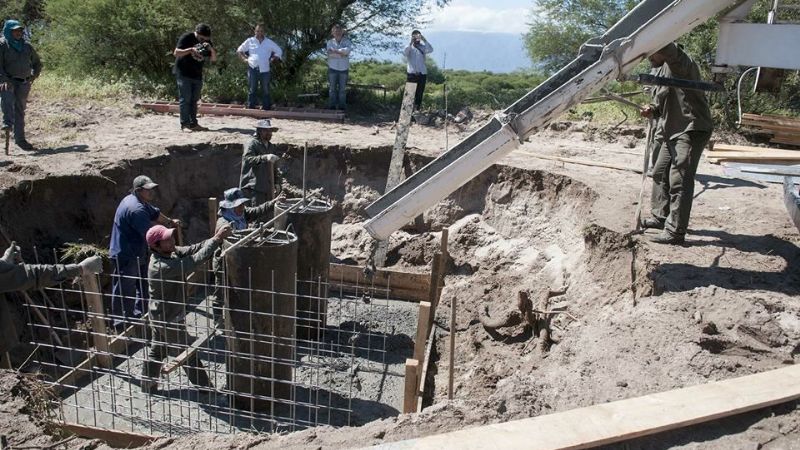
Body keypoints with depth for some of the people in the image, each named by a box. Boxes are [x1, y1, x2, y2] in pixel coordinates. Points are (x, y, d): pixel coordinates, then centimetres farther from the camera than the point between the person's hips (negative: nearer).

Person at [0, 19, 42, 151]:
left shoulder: (26, 46, 13)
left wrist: (34, 75, 11)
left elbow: (37, 63, 27)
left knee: (20, 110, 7)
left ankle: (20, 138, 12)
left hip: (23, 83, 4)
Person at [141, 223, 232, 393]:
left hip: (160, 316, 9)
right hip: (169, 319, -9)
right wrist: (217, 239, -37)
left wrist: (216, 238, -26)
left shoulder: (170, 252, -6)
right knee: (189, 354, 8)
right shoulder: (162, 267, -33)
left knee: (156, 351, 22)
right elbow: (195, 260, -38)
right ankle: (205, 387, 23)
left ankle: (147, 386, 36)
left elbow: (193, 249, -11)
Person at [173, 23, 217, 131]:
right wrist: (191, 50, -28)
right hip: (183, 74, -6)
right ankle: (184, 124, -6)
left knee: (194, 100, 8)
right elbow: (176, 53, -17)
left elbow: (213, 59, 5)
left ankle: (193, 124, 12)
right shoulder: (186, 38, -11)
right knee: (185, 99, -8)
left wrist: (211, 49, -15)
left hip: (197, 75, 6)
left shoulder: (207, 42, 6)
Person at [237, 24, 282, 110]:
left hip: (265, 69, 1)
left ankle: (266, 108, 10)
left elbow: (279, 51, 19)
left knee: (265, 90, 3)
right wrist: (244, 58, 6)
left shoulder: (269, 42, 11)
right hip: (252, 68, -1)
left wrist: (272, 59, 9)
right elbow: (239, 50, 19)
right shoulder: (250, 41, 10)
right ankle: (251, 108, 4)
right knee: (252, 89, 0)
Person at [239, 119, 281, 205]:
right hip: (253, 187, -7)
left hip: (267, 188, 8)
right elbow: (247, 159, -25)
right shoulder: (252, 144, -6)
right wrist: (265, 157, -39)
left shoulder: (271, 146, 19)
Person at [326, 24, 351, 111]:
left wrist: (335, 51, -21)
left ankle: (341, 107, 12)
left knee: (342, 89, 4)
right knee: (332, 88, 3)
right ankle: (332, 107, 10)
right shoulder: (330, 42, 0)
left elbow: (347, 50, -22)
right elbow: (330, 54, -17)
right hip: (333, 68, 0)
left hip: (344, 69, 0)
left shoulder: (347, 41, -1)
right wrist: (342, 53, -20)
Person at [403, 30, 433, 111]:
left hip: (422, 74, 2)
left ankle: (417, 110, 6)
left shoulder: (423, 47, 9)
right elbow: (404, 53, -16)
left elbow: (431, 50, -11)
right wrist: (411, 42, -25)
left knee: (420, 94, 2)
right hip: (411, 73, -2)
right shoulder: (409, 47, 6)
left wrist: (424, 40, -21)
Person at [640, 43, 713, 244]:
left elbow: (668, 48, -37)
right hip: (674, 131, 11)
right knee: (660, 173, 19)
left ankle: (676, 232, -9)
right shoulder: (663, 70, 18)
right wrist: (653, 109, 3)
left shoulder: (679, 63, -13)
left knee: (679, 180, -12)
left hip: (691, 130, -11)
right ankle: (661, 216, 34)